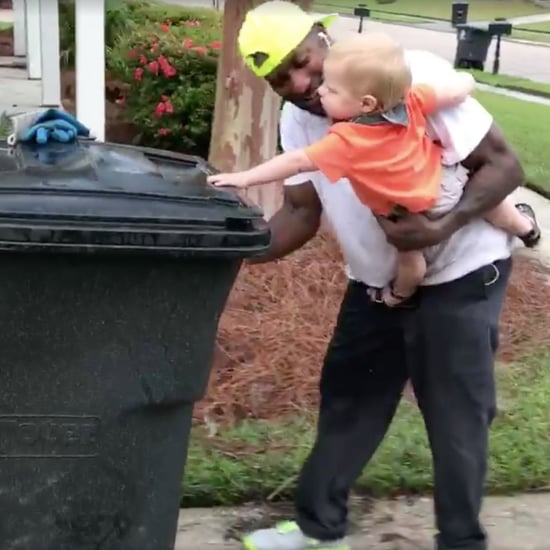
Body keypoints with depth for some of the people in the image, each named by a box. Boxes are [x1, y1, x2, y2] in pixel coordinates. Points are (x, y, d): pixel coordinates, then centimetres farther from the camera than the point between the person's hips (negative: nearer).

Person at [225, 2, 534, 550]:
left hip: (460, 274, -6)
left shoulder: (415, 77, -25)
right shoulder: (297, 119, -7)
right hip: (376, 280, 6)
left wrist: (441, 228, -37)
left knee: (455, 418, 0)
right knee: (347, 401, 14)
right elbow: (301, 213, -4)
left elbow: (504, 165, -21)